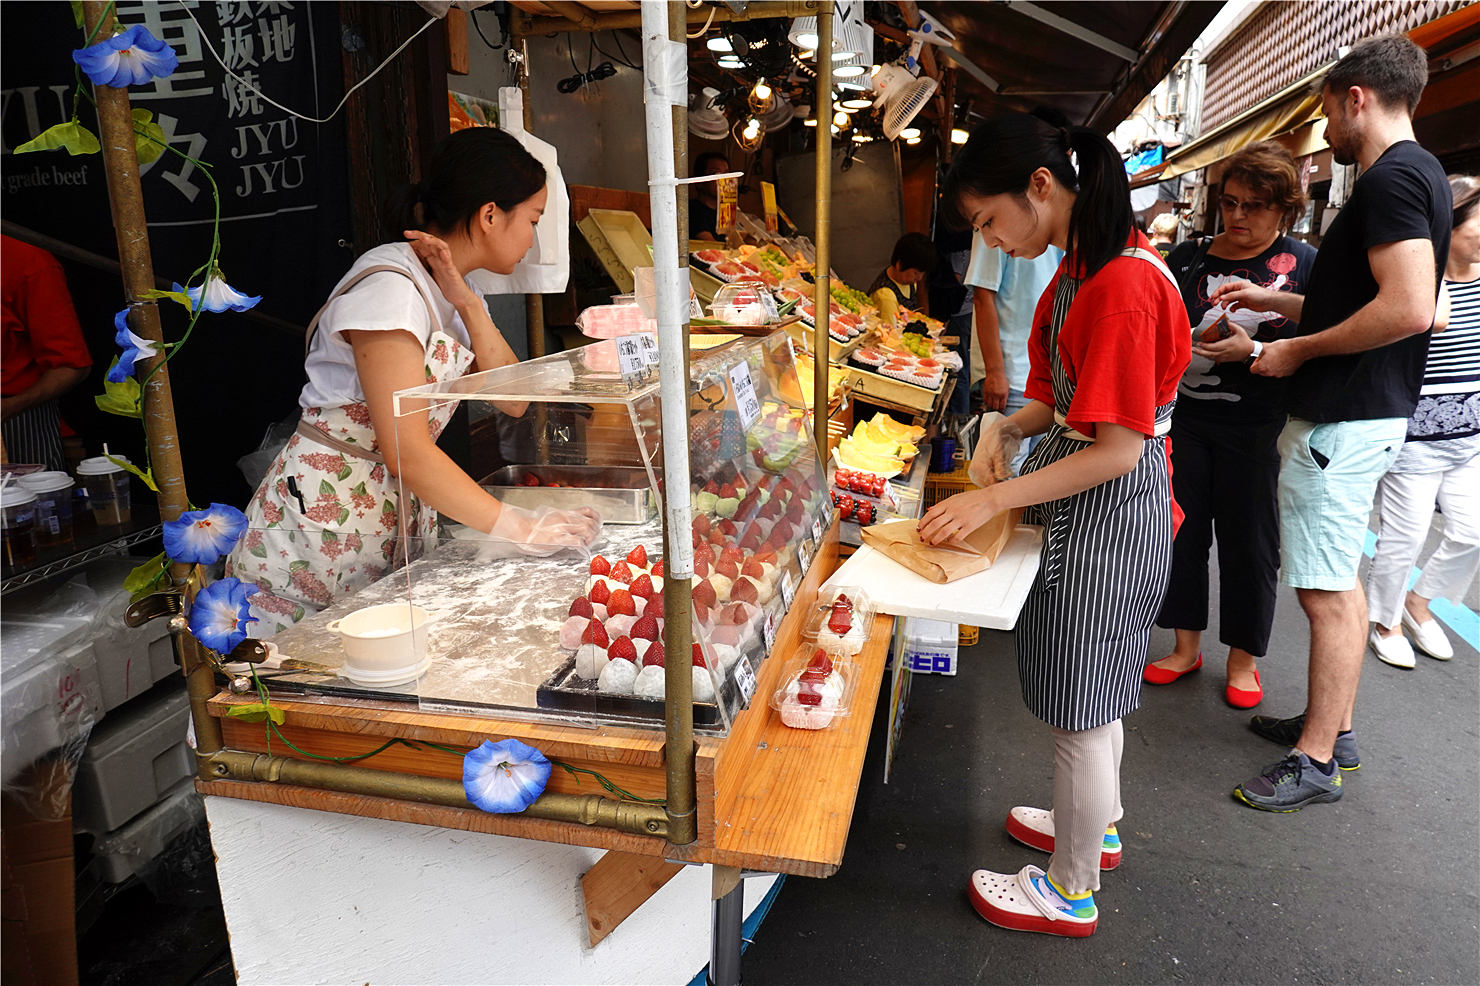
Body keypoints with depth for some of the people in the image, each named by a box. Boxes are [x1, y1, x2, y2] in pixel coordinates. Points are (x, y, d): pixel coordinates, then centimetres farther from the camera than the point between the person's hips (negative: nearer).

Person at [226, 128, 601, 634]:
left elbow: (512, 398, 1)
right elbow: (406, 451, -25)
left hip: (399, 519, 8)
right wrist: (519, 527, -23)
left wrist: (468, 304, -10)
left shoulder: (453, 288, 8)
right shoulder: (390, 288, -20)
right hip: (320, 517, -8)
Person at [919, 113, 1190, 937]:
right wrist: (1010, 429, -3)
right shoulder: (1083, 266, 7)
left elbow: (1118, 449, -25)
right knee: (1094, 697, 25)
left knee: (1081, 711, 5)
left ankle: (1071, 892, 25)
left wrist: (995, 499, -22)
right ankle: (1097, 825, 46)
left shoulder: (1123, 285, -25)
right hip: (1087, 503, 10)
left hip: (1111, 509, -10)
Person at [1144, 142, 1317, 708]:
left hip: (1256, 431, -3)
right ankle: (1187, 646, 27)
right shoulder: (1188, 257, 6)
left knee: (1249, 543, 7)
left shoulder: (1304, 265, -3)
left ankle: (1243, 659, 25)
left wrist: (1253, 351, -19)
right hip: (1185, 420, 3)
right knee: (1181, 531, 9)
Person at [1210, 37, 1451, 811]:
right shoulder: (1411, 173, 17)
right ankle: (1331, 726, 28)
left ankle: (1316, 763, 4)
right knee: (1336, 583, 17)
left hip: (1345, 421, -11)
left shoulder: (1393, 176, -16)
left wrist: (1298, 350, -15)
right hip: (1351, 413, 11)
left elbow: (1408, 309, -26)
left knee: (1328, 590, -5)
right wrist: (1273, 301, 22)